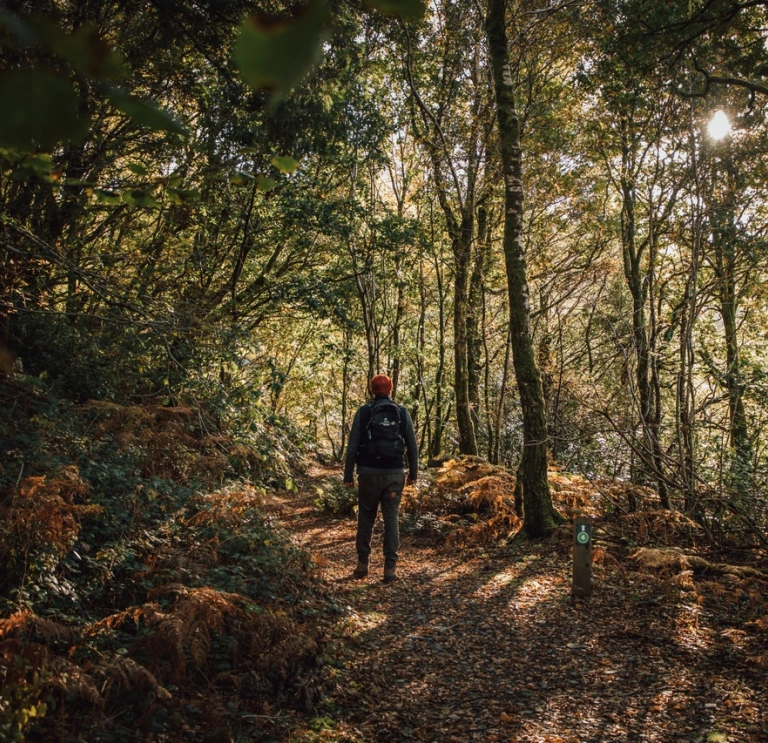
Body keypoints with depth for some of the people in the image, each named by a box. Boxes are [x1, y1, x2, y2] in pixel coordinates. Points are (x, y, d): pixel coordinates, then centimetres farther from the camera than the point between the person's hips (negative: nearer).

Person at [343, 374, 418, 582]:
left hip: (369, 472, -1)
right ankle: (390, 567, 3)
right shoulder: (402, 413, 4)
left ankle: (362, 564, 17)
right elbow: (413, 446, 5)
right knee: (391, 519, 5)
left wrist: (348, 475, 3)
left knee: (366, 518, 13)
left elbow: (352, 446, -3)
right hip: (394, 473, 1)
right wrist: (413, 473, 13)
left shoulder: (363, 412, -1)